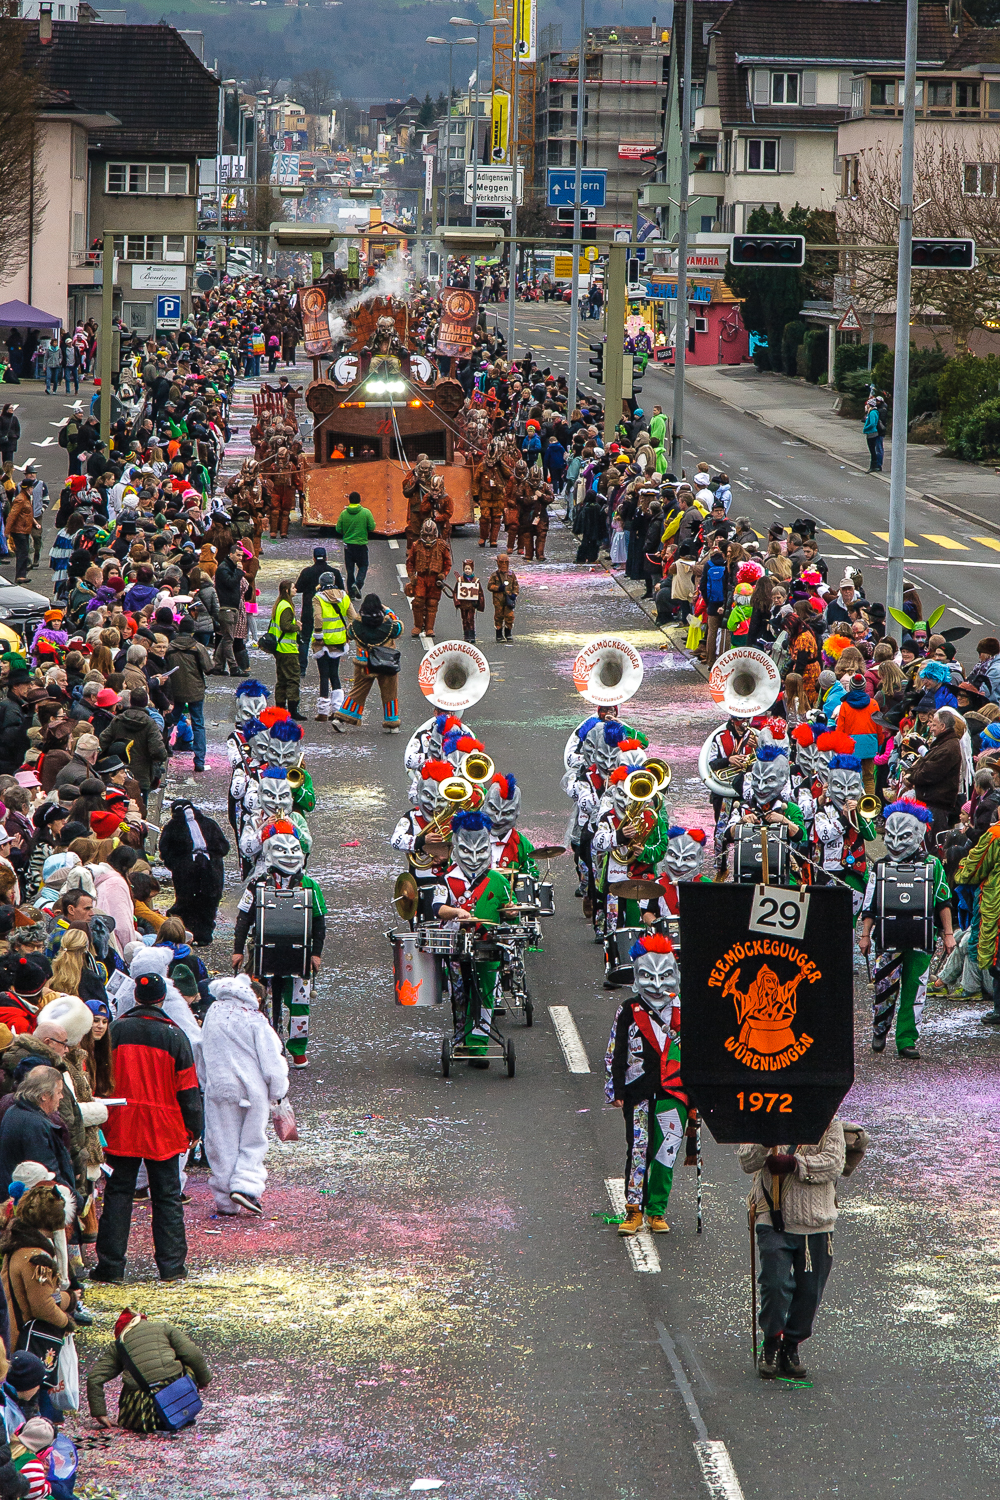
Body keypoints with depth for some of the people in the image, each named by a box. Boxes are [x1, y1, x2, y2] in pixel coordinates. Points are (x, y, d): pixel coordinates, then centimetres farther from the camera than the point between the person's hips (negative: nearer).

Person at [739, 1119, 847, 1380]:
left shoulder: (828, 1123, 3)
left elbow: (834, 1163, -10)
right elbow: (747, 1161, -5)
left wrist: (794, 1163, -20)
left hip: (815, 1226, 1)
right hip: (773, 1223, -1)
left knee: (809, 1290, 5)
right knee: (776, 1283, -13)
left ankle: (791, 1348, 23)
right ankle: (770, 1347, 4)